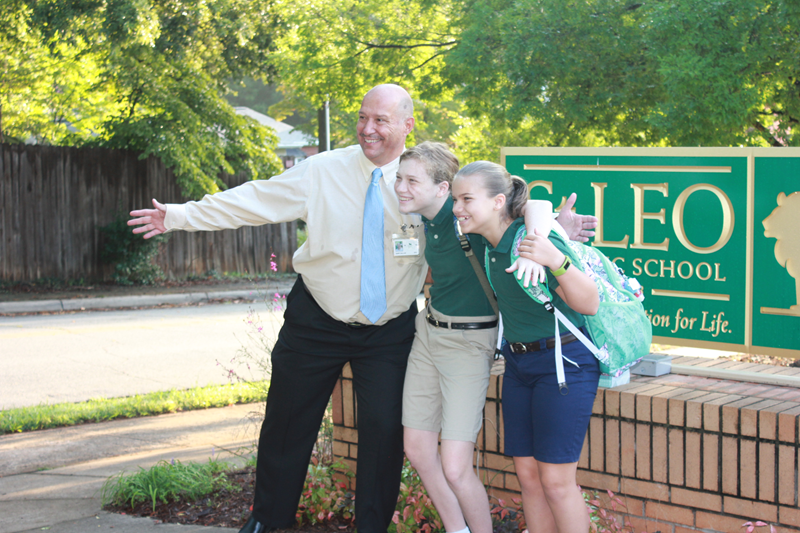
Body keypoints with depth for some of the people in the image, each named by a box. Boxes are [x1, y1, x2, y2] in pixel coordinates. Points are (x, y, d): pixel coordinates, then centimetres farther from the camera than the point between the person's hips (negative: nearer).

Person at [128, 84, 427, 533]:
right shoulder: (323, 171, -7)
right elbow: (255, 201, -5)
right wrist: (180, 215, -6)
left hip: (389, 331, -1)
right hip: (317, 322, 1)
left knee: (385, 428, -2)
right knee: (287, 422, 10)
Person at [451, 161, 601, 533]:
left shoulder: (535, 241, -23)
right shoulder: (489, 244, 0)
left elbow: (589, 304, -26)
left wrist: (556, 262, -40)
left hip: (564, 362, -8)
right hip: (518, 363, 8)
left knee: (555, 479, -6)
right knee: (527, 473, 9)